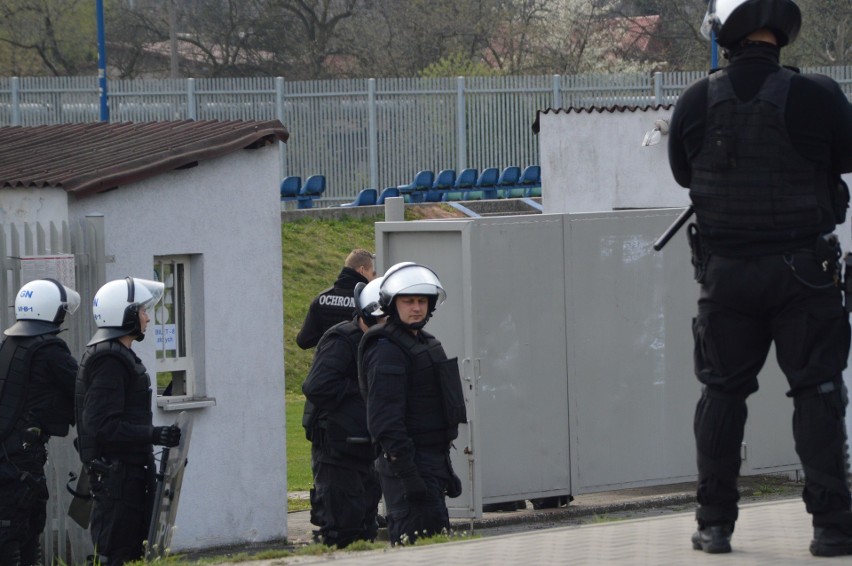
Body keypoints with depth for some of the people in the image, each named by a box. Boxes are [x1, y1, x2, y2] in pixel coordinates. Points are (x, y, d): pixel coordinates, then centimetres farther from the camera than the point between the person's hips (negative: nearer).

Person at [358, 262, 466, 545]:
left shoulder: (425, 343, 17)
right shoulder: (386, 350, -15)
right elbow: (385, 419, -22)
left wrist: (444, 468, 24)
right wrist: (408, 473, -26)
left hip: (432, 459, 10)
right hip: (410, 464, -10)